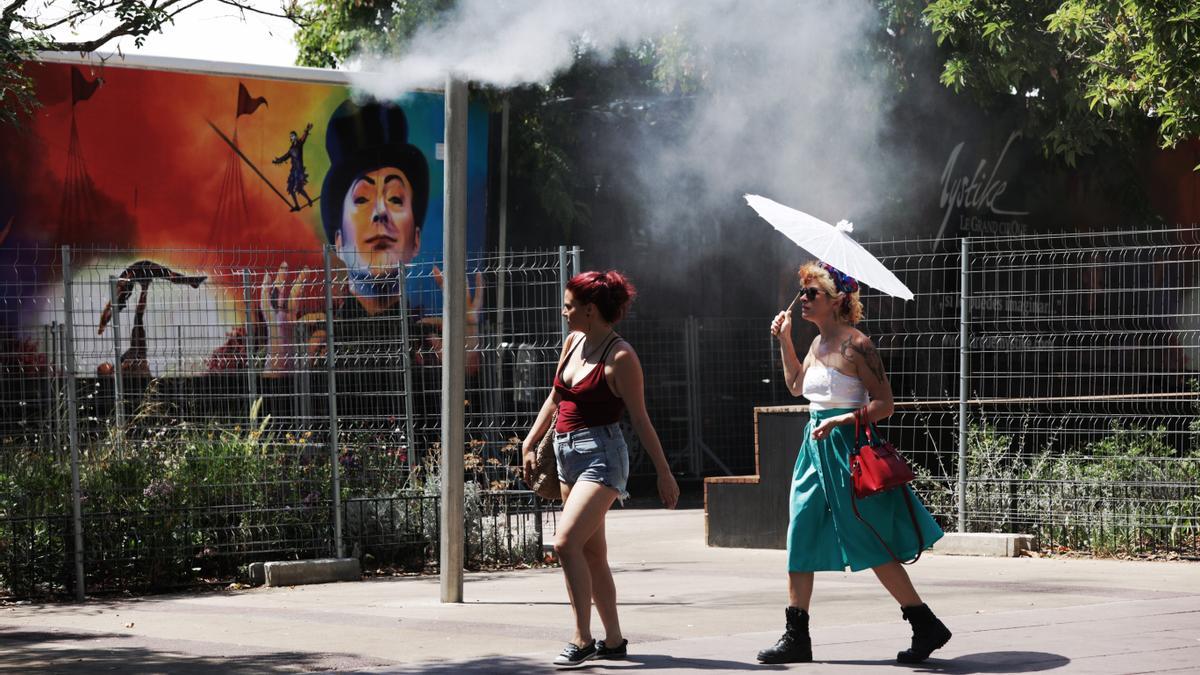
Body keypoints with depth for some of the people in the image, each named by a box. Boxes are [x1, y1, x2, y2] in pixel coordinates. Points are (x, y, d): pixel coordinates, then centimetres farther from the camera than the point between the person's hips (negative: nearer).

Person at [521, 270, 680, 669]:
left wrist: (664, 472, -7)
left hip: (600, 455, -9)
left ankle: (582, 640, -16)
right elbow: (555, 398, 20)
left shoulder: (619, 357, -13)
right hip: (567, 453, 9)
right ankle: (614, 641, 20)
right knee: (592, 553, 12)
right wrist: (530, 444, 20)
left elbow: (640, 418, -10)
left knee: (566, 542, -21)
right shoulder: (574, 341, 9)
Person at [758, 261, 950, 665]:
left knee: (870, 546, -6)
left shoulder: (856, 345, -13)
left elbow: (884, 404, -14)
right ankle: (796, 638, 12)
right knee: (800, 540, 7)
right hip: (816, 448, 9)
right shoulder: (818, 343, 12)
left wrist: (839, 421, -24)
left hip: (848, 448, -9)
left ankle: (927, 626, 3)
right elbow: (796, 386, 29)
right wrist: (784, 341, 21)